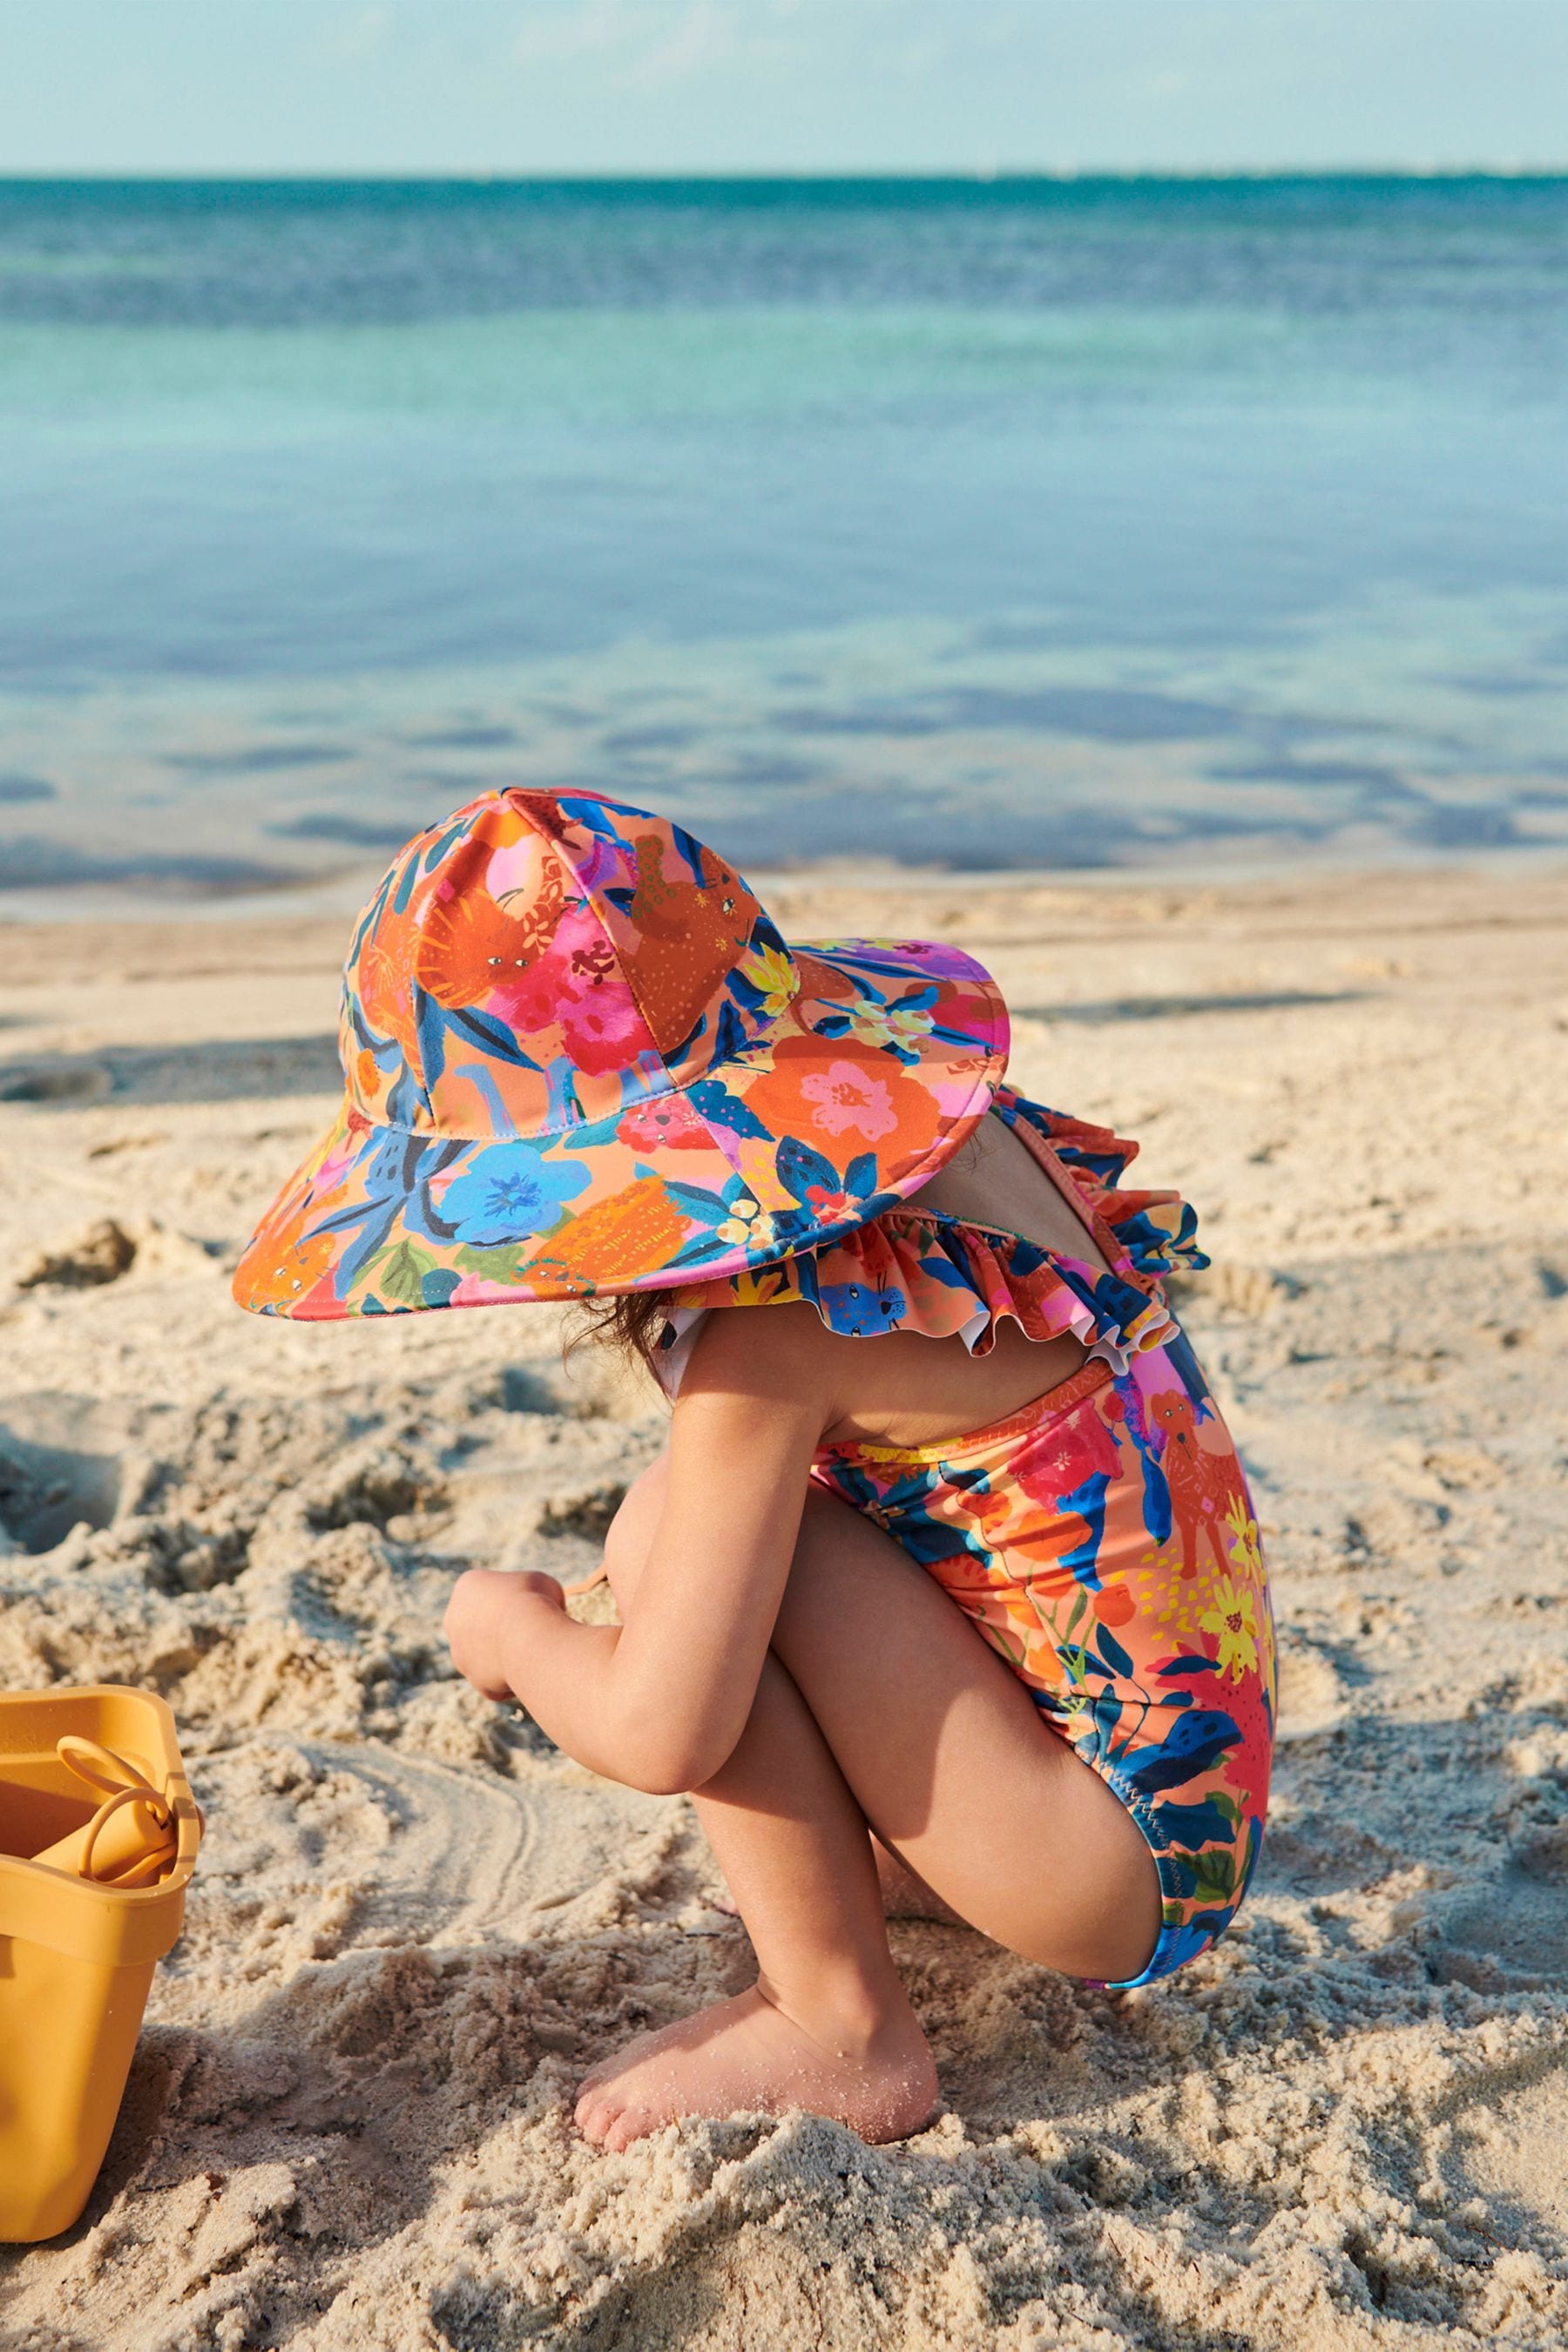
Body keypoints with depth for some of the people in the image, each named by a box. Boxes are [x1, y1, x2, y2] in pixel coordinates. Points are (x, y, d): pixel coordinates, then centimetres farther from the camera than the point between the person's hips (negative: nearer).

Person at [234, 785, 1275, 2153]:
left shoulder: (773, 1322, -26)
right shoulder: (947, 1134, -1)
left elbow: (658, 1737, -27)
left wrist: (504, 1625, -5)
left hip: (1130, 1860, -8)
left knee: (670, 1532, -19)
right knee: (683, 1535, 10)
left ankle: (839, 2032, -6)